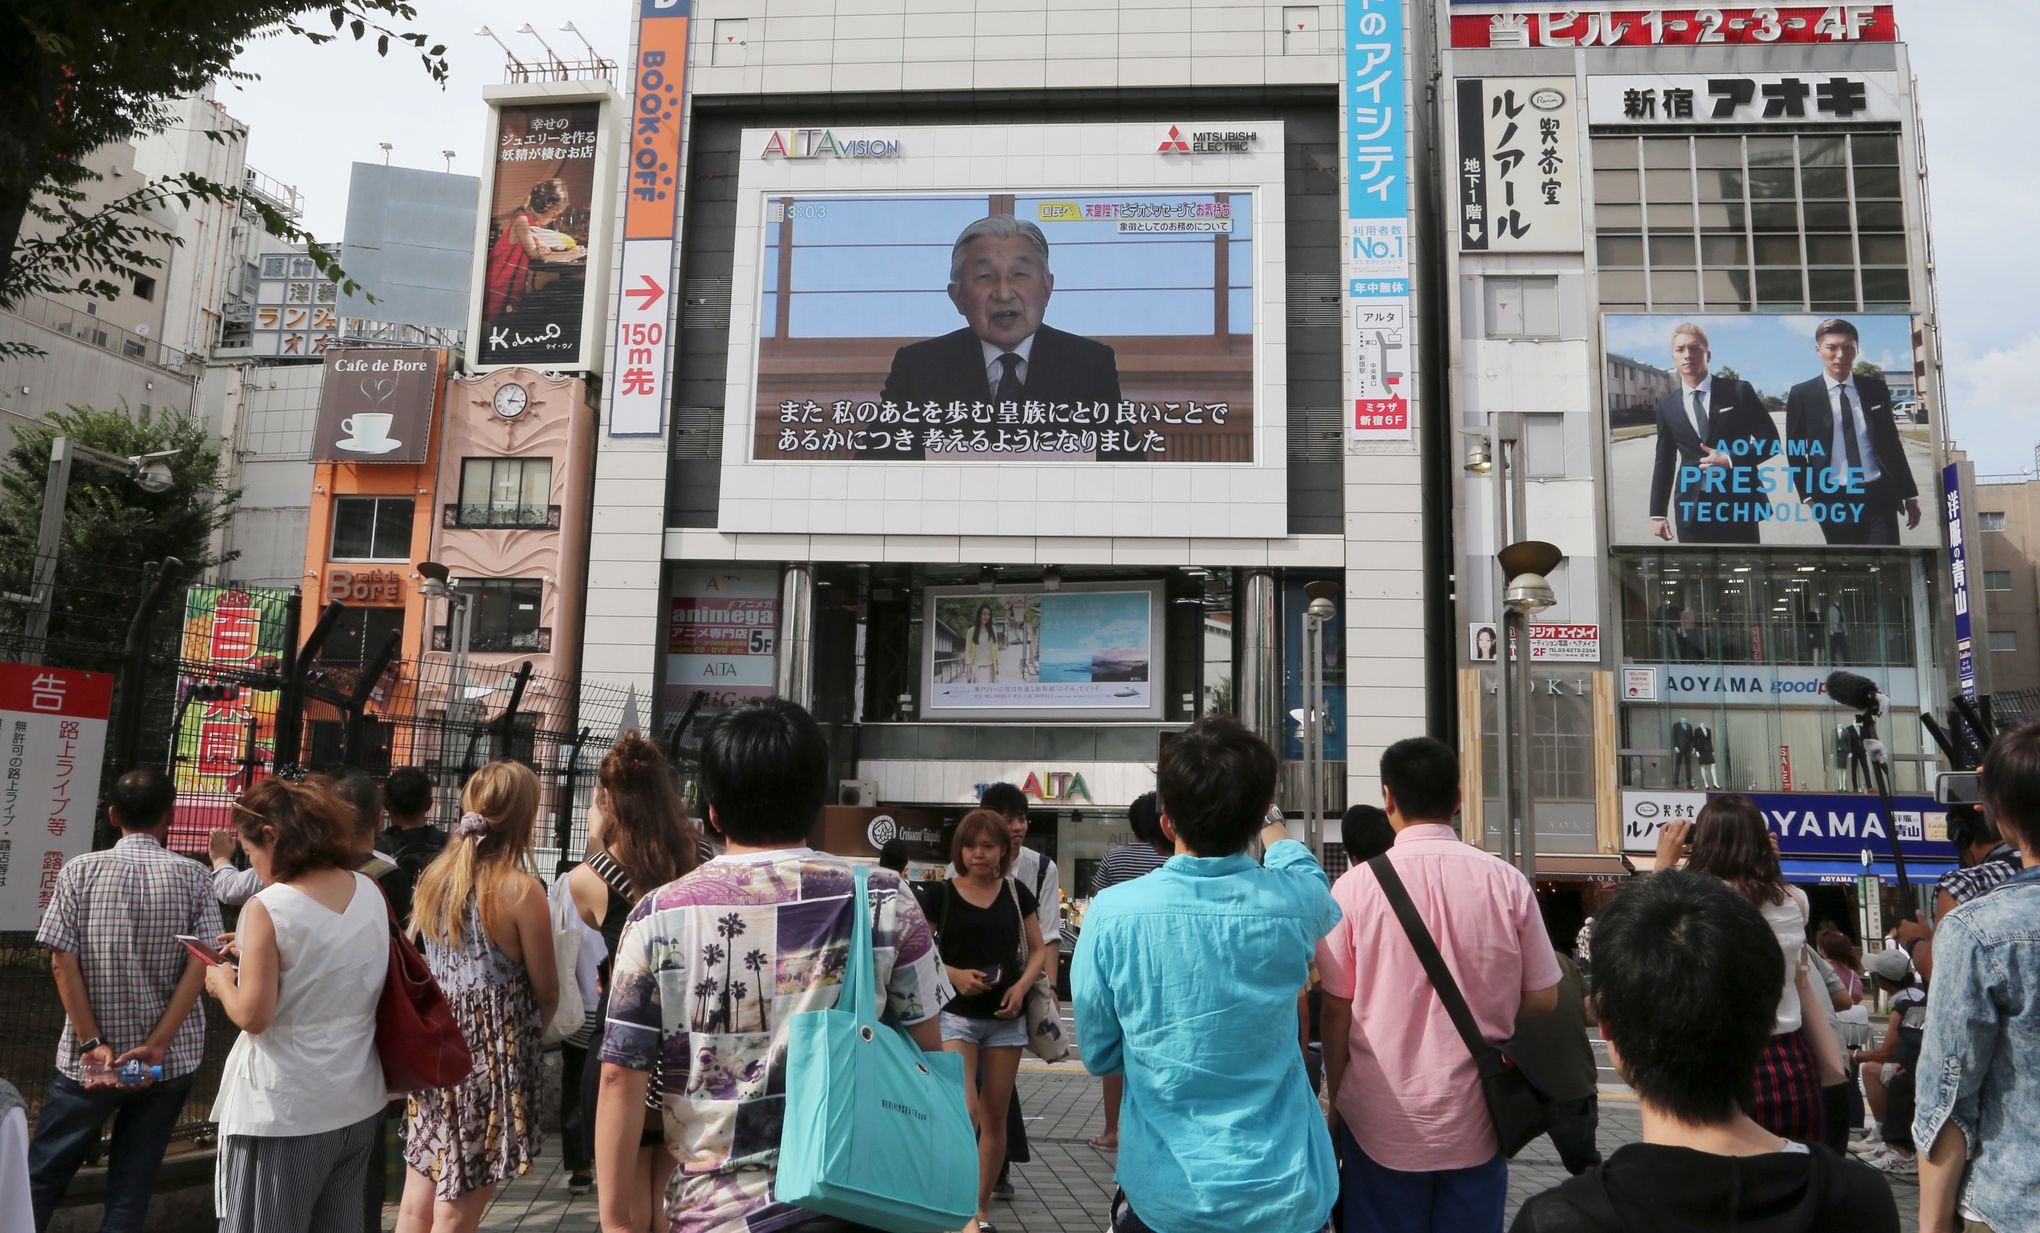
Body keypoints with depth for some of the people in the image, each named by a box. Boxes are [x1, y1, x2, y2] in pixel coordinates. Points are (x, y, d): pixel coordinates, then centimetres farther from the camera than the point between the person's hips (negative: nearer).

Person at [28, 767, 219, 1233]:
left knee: (40, 1180, 13)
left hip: (90, 1059, -1)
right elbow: (200, 965, -11)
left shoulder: (80, 870, -3)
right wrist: (155, 1046, -10)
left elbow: (63, 961, -9)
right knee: (132, 1187, 11)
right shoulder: (192, 876, -3)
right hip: (170, 1061, 1)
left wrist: (92, 1043, -7)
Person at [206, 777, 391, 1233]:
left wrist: (223, 981, 2)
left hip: (283, 1113, -6)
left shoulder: (268, 908, -17)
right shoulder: (370, 892, 2)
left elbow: (253, 1016, -17)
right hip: (358, 1103, 6)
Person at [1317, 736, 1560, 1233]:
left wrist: (1336, 1099, 8)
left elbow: (1337, 1008, -6)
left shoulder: (1356, 886, -12)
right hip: (1475, 1122, 2)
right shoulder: (1507, 882, -7)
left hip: (1382, 1122, -1)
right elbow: (1543, 999, 0)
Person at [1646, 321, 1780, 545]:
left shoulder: (1739, 390, 2)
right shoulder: (1667, 404, 9)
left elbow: (1770, 441, 3)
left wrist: (1731, 460, -13)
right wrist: (1658, 513, 7)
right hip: (1691, 509, 2)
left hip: (1738, 504, -2)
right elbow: (1664, 461, 11)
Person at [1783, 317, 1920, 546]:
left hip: (1879, 496, 2)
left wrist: (1909, 494, 15)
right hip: (1833, 500, -1)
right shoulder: (1802, 395, 1)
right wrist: (1809, 496, -5)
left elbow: (1892, 443, 14)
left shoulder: (1876, 389, 9)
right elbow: (1794, 451, 3)